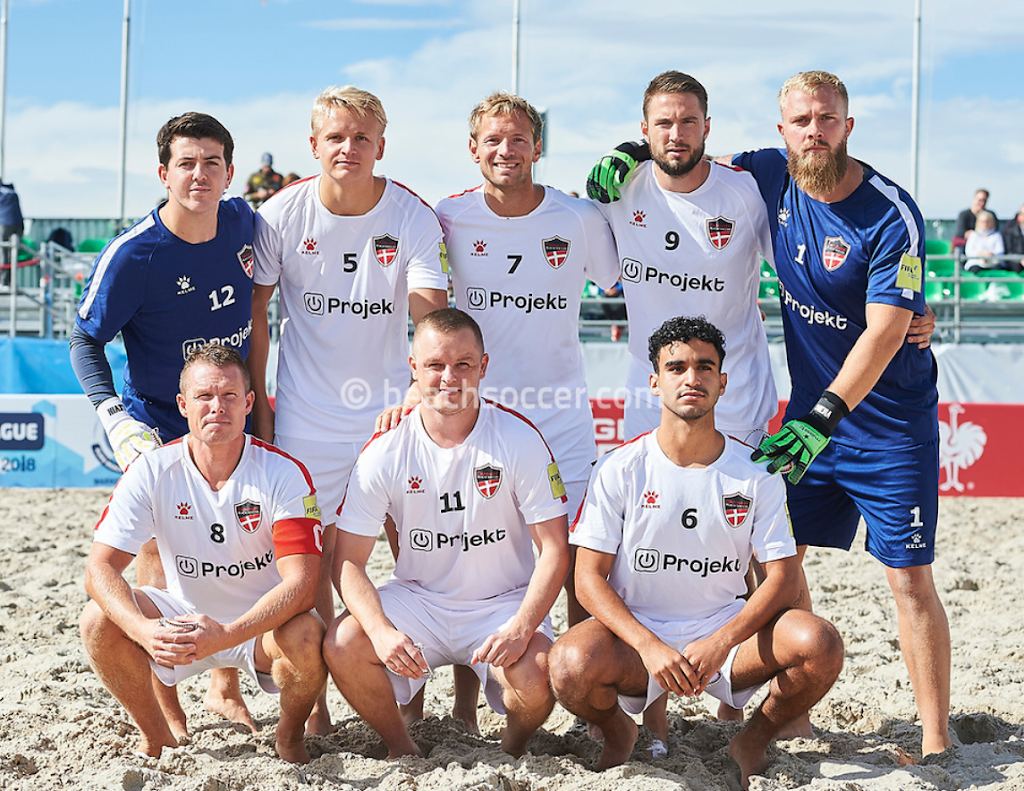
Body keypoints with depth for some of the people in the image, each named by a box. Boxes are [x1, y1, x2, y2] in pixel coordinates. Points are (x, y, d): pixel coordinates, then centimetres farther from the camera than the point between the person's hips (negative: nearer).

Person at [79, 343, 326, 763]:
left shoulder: (284, 475, -18)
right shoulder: (151, 471, -12)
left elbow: (302, 583, -25)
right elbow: (101, 566, -16)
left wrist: (226, 635, -41)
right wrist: (144, 630, -37)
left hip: (263, 622, -2)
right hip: (184, 616, 2)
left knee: (305, 638, -34)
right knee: (99, 619, -23)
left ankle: (289, 737, 1)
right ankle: (161, 735, 3)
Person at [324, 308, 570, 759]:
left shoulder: (519, 440, -11)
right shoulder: (386, 451, -8)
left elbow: (554, 550, -10)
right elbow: (349, 560, -7)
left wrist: (521, 628, -26)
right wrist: (382, 632, -26)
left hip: (503, 602, -1)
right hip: (417, 599, 2)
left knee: (536, 676, -30)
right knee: (341, 646, -25)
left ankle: (513, 749, 8)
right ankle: (402, 750, 4)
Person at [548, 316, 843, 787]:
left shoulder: (756, 473, -1)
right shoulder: (619, 470, -5)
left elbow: (783, 577, -3)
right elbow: (589, 578, -7)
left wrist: (721, 642, -21)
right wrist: (650, 647, -23)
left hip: (726, 630, 2)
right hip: (636, 633, -1)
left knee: (820, 644, -26)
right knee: (571, 664, -34)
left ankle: (753, 741, 5)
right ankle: (617, 732, 5)